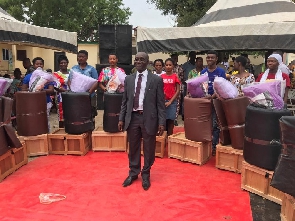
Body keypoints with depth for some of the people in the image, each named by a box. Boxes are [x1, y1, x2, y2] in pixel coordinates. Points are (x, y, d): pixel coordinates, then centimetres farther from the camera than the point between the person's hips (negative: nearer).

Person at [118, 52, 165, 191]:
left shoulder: (156, 80, -3)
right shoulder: (129, 79, 8)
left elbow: (160, 103, -4)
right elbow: (125, 101, 11)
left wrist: (161, 122, -9)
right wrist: (121, 118, 5)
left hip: (148, 118, -3)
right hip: (132, 117, 3)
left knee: (148, 149, 9)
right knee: (133, 148, 14)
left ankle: (146, 175, 28)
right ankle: (133, 173, 32)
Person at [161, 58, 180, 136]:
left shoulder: (175, 76, -1)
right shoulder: (161, 76, 5)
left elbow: (178, 90, -3)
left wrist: (170, 101, -8)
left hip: (172, 101, -2)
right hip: (162, 101, 2)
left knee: (170, 120, 2)